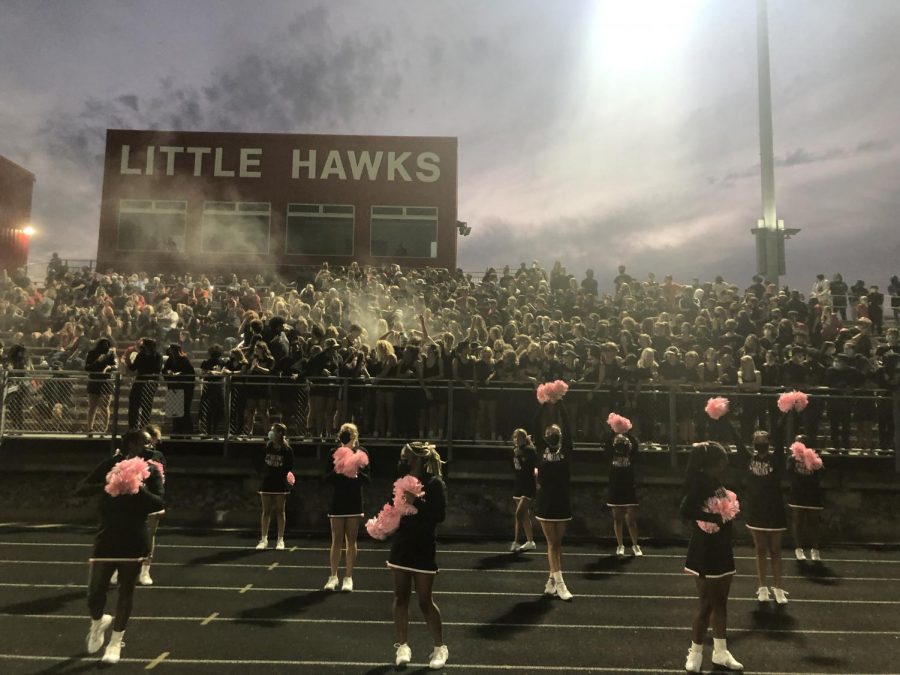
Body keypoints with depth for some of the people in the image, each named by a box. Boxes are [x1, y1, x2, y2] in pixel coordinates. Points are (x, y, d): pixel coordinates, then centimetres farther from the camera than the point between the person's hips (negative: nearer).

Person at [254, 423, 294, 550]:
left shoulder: (287, 450, -6)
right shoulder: (266, 448, 2)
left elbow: (290, 468, -5)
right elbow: (258, 464, 8)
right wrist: (263, 473, -3)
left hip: (281, 485, -2)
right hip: (266, 484, 3)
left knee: (280, 511, 6)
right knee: (266, 511, 7)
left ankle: (280, 540, 13)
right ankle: (264, 539, 14)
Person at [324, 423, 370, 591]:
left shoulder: (361, 453, -3)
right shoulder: (334, 453, -1)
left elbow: (366, 479, -4)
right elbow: (327, 478, -1)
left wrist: (357, 472, -23)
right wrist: (336, 470, -20)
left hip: (354, 502, 0)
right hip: (337, 501, 0)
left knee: (351, 541, 6)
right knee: (336, 541, 6)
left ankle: (349, 577, 14)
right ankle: (333, 576, 17)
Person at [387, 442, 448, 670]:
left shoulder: (434, 484, -12)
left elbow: (439, 515, -20)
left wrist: (416, 502, -26)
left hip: (423, 549, -5)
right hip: (401, 546, 6)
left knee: (425, 601, 2)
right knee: (400, 597, 10)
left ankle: (440, 647, 18)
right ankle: (402, 646, 21)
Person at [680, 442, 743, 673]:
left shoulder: (718, 486, 7)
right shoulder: (699, 487, -20)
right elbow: (686, 511, -34)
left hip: (722, 552, 8)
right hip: (705, 555, -8)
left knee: (721, 603, 17)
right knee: (707, 605, 1)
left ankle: (720, 652, 31)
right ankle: (695, 654, 17)